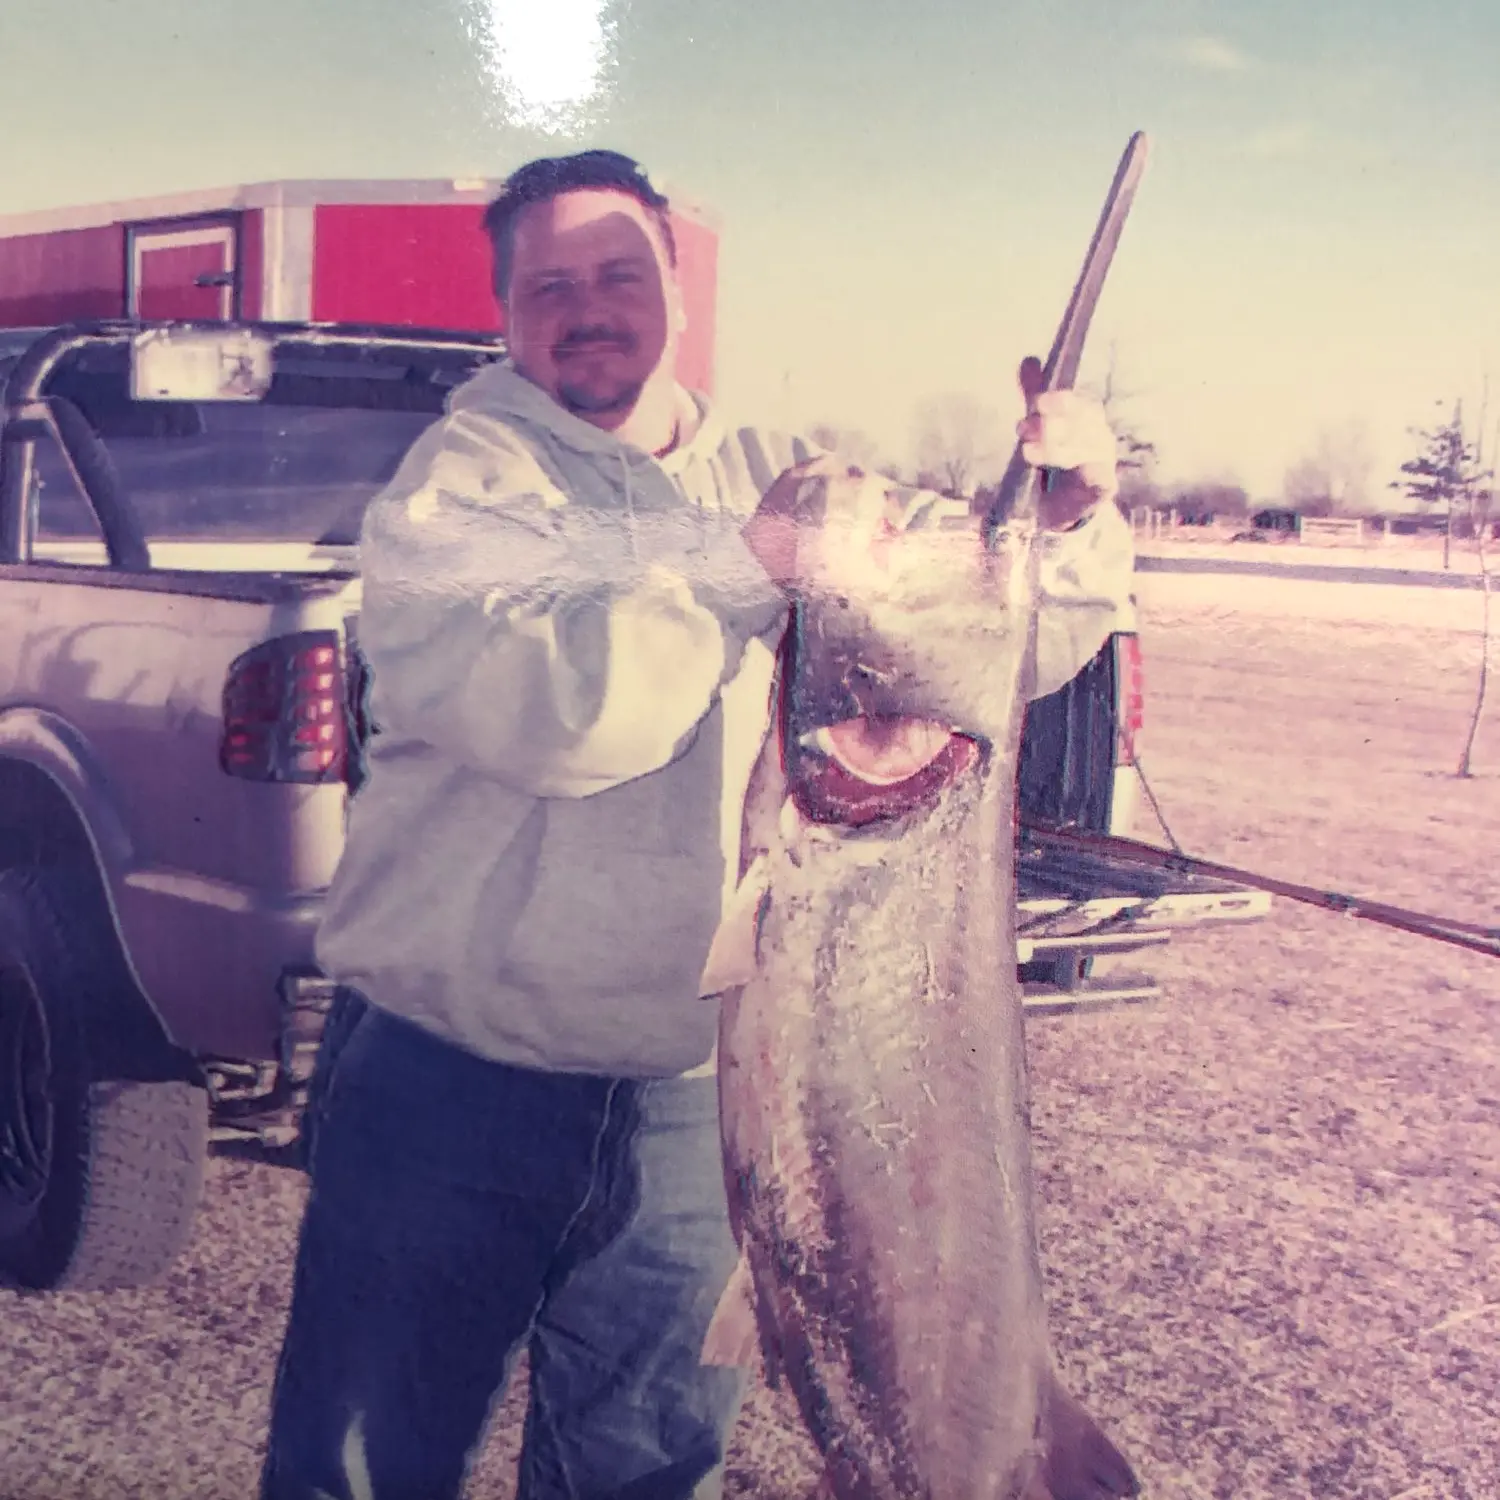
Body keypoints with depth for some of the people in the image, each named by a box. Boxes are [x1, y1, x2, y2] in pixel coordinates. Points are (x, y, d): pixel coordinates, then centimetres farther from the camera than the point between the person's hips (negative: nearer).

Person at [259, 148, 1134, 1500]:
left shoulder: (774, 481, 8)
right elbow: (534, 703, -26)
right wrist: (743, 566, -30)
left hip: (681, 1097, 4)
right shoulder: (466, 476, -6)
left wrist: (1070, 519, -9)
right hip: (448, 1084, -3)